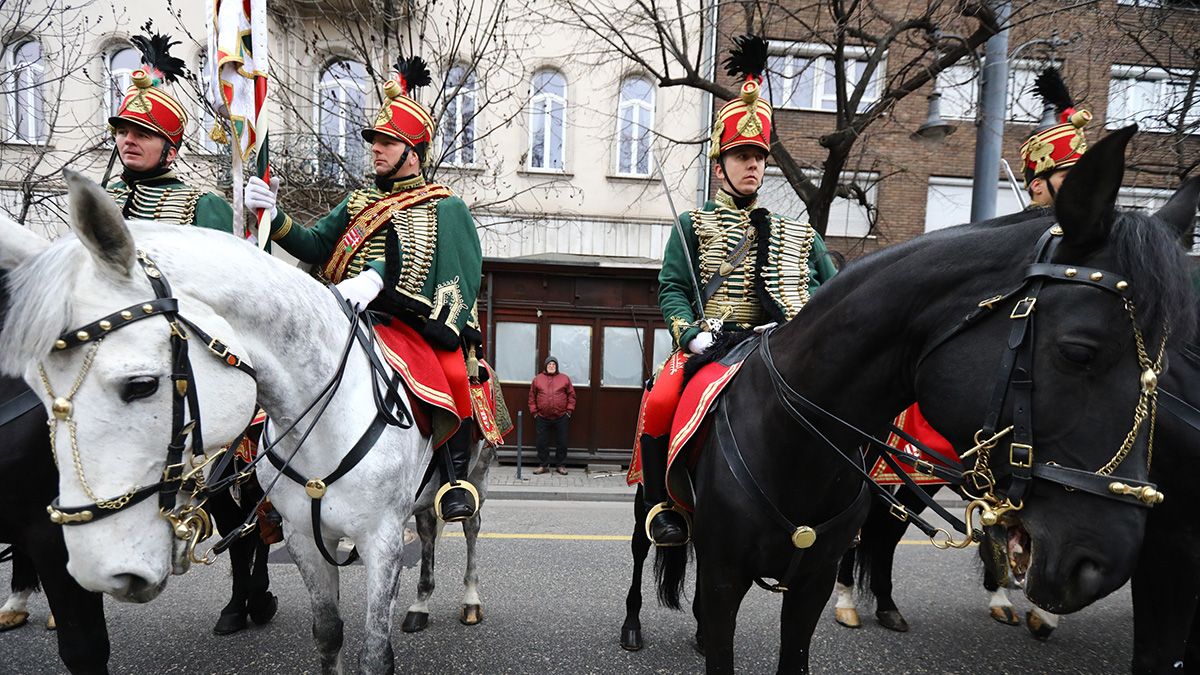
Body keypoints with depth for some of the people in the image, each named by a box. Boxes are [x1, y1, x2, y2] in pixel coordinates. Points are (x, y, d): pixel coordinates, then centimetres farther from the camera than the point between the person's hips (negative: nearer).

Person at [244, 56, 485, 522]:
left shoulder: (445, 209, 7)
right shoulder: (359, 203, 23)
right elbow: (316, 246, 13)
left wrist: (376, 277, -29)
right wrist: (275, 216, -4)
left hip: (416, 323, -5)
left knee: (451, 373, -32)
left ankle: (456, 478, -15)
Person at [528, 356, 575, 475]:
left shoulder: (565, 378, 5)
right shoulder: (537, 379, 6)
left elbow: (571, 395, 6)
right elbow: (532, 397, 9)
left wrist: (569, 410, 0)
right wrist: (534, 412, 3)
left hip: (561, 417, 0)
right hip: (542, 418, 1)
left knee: (562, 442, 5)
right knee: (542, 443, 5)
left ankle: (561, 465, 17)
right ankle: (543, 465, 17)